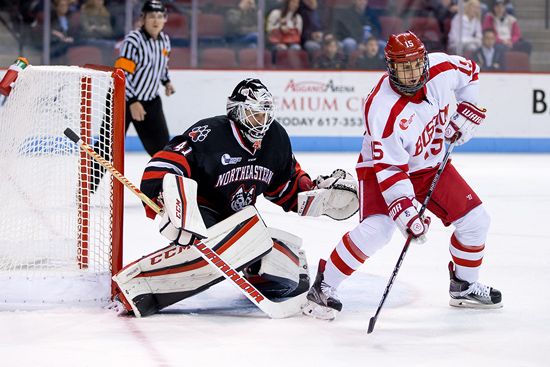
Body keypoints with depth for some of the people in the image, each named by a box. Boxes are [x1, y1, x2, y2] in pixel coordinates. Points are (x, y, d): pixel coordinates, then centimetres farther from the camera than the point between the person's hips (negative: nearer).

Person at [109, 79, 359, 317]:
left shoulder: (277, 139, 2)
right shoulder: (210, 133, -20)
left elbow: (288, 187, 15)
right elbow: (163, 166, -26)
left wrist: (318, 193, 0)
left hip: (239, 221, 7)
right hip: (199, 216, -7)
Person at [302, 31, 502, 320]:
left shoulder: (442, 69, -19)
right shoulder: (382, 109, -34)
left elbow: (469, 72, 7)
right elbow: (388, 168, -33)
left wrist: (466, 113, 0)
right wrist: (405, 212, -39)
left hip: (431, 164, 6)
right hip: (382, 166, -6)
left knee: (475, 220, 3)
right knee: (376, 229, -28)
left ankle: (464, 286, 26)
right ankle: (323, 287, -13)